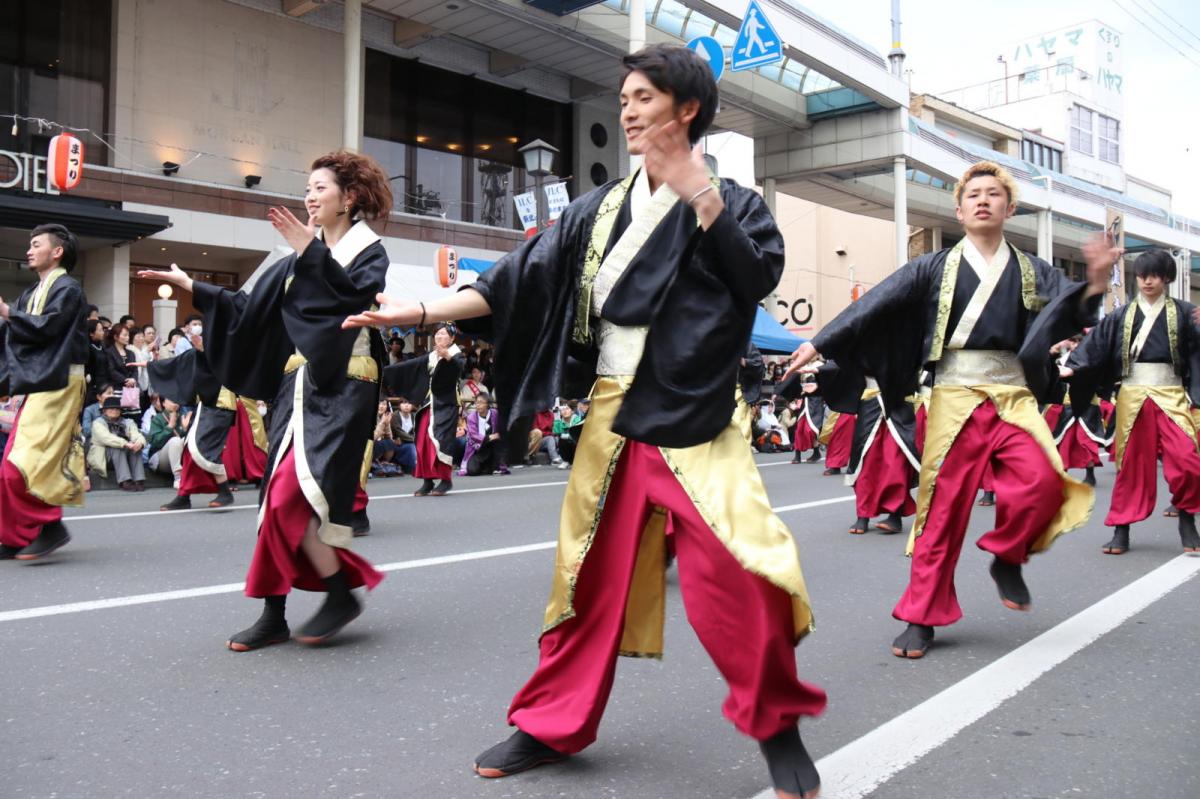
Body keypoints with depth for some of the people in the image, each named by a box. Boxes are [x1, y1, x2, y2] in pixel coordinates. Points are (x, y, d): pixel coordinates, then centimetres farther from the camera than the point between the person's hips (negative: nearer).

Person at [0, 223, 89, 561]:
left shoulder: (67, 289, -6)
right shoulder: (33, 292, 19)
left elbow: (46, 326, -19)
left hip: (56, 385, -9)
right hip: (36, 384, 9)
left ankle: (50, 527, -6)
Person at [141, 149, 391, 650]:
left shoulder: (369, 251, 1)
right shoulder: (300, 260, 18)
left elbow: (359, 294, -21)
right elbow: (251, 308, 16)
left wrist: (312, 251, -20)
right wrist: (194, 288, 10)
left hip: (341, 386, -6)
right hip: (298, 385, 7)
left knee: (291, 493, -18)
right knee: (282, 496, 2)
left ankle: (341, 594, -3)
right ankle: (274, 616, 8)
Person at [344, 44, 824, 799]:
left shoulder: (731, 203, 2)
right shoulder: (599, 210, 11)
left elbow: (762, 275, -15)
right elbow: (524, 276, 7)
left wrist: (701, 195, -19)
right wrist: (424, 309, -1)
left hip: (695, 420, -3)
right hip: (612, 419, 4)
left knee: (738, 577, -13)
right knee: (590, 577, 10)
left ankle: (778, 726, 11)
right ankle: (551, 727, 25)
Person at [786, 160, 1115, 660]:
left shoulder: (1032, 273, 11)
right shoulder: (935, 268, 6)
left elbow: (1069, 313, -3)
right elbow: (874, 305, 0)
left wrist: (1095, 284, -24)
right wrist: (819, 343, -6)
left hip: (1014, 396, 2)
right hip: (954, 398, -1)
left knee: (1043, 481, -23)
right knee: (943, 505, -3)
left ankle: (1007, 557, 7)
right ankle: (922, 617, 9)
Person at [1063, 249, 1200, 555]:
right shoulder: (1121, 317, 8)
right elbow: (1096, 344, 0)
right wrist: (1071, 367, -15)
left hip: (1171, 396, -1)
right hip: (1132, 398, 1)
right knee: (1132, 463, 5)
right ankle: (1122, 529, 12)